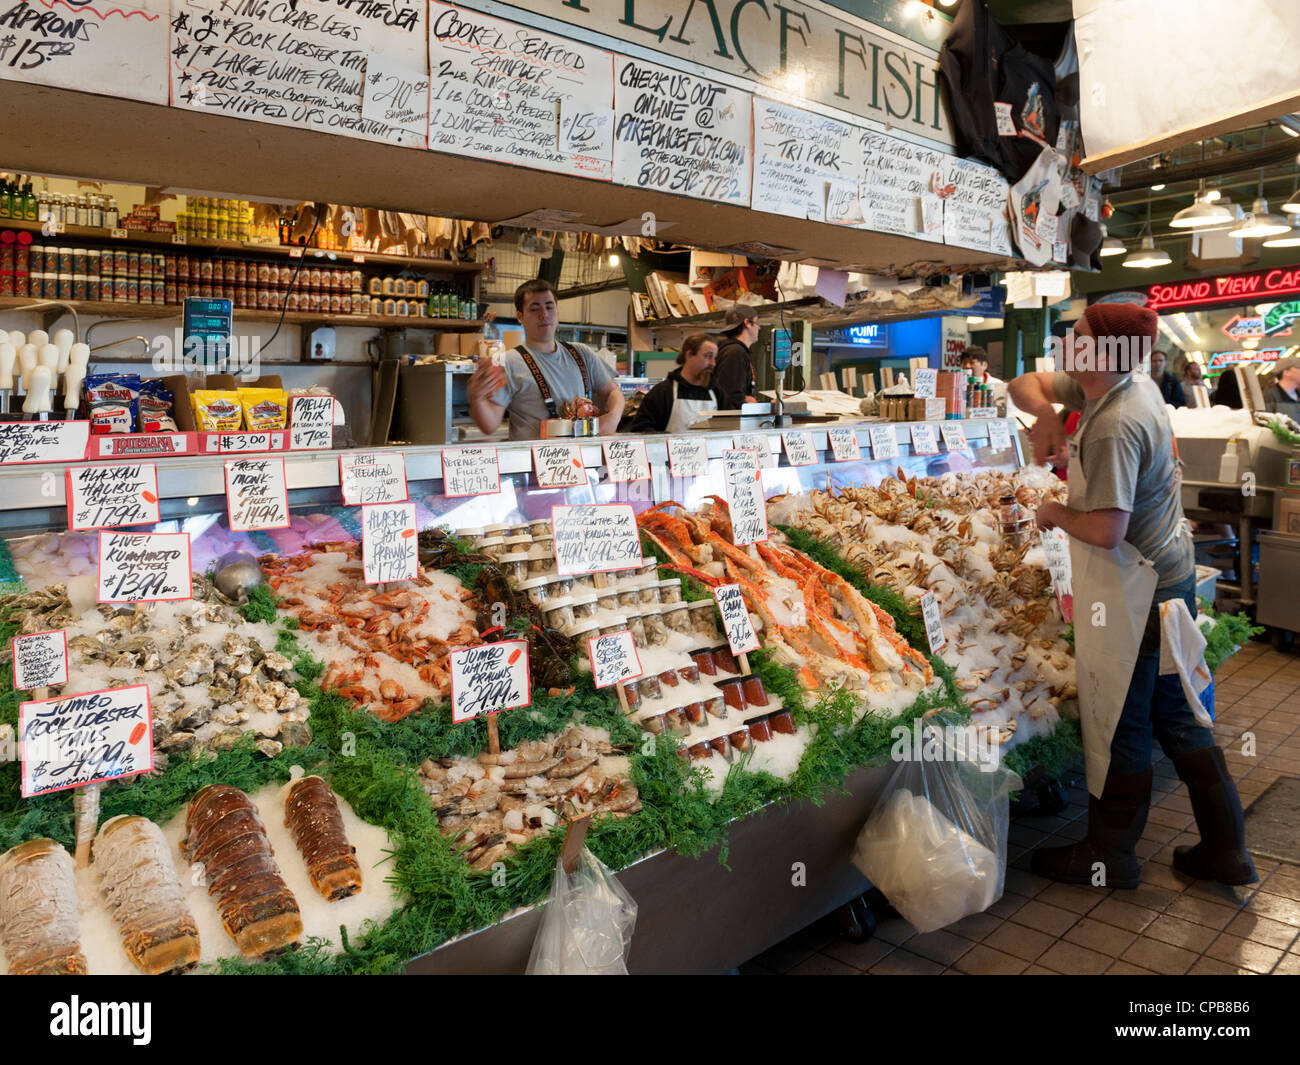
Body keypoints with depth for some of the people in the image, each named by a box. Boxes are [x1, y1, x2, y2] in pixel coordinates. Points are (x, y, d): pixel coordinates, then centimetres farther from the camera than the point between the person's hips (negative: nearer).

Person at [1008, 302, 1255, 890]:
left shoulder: (1113, 429, -24)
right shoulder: (1137, 387, 5)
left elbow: (1105, 531, -29)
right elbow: (1027, 384, 14)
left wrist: (1056, 513, -12)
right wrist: (1045, 414, -5)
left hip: (1131, 595, -10)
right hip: (1172, 579, 10)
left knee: (1119, 726, 4)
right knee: (1178, 716, 18)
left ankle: (1108, 856, 21)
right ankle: (1225, 848, 29)